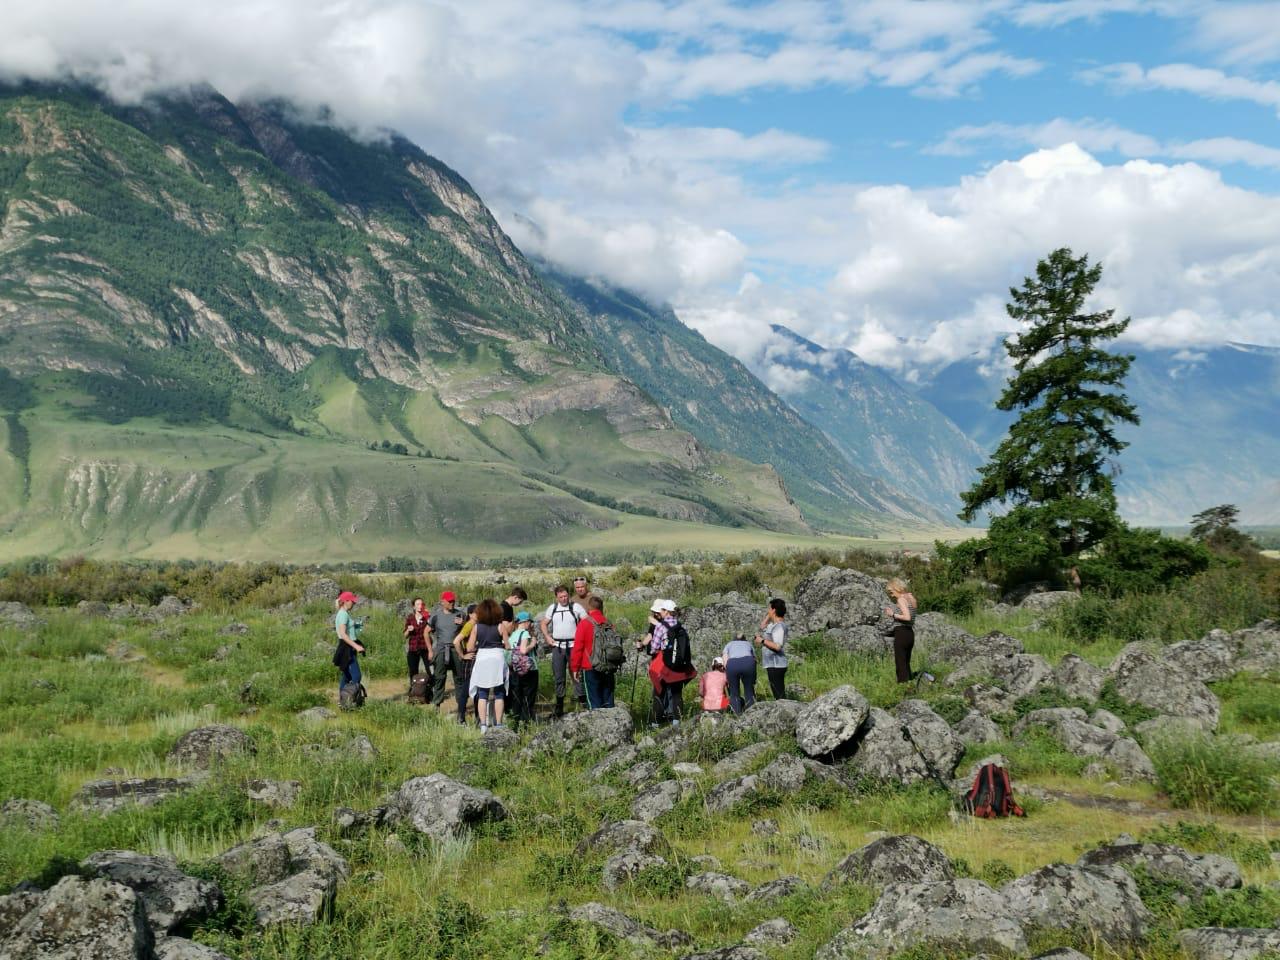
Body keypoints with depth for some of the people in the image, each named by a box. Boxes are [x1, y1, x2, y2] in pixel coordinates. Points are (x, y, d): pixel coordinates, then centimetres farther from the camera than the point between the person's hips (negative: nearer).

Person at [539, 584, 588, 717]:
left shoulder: (576, 607, -1)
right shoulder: (552, 608, 10)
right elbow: (543, 624, 19)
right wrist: (547, 637, 5)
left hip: (573, 646, -3)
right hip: (557, 646, 3)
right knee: (558, 676, 7)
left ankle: (582, 699, -4)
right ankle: (559, 703, 14)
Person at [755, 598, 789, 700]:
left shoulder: (779, 626, -16)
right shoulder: (774, 624, 13)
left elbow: (777, 646, -26)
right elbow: (762, 627, 32)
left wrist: (762, 641, -15)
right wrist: (768, 616, 18)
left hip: (775, 665, -11)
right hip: (773, 665, 11)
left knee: (779, 695, -11)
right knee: (779, 695, 14)